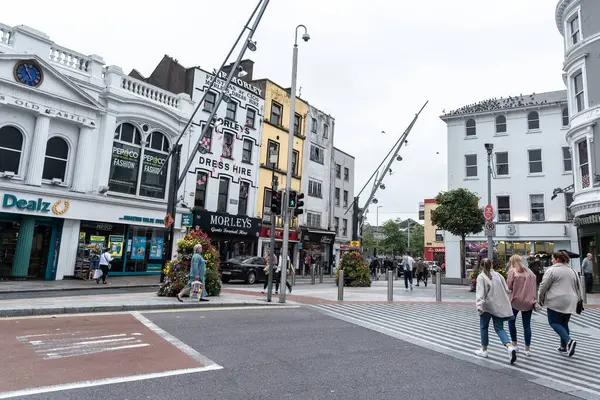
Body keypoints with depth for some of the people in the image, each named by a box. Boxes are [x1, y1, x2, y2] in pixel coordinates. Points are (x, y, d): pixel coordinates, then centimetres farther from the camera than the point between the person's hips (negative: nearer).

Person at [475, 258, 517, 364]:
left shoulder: (481, 277, -10)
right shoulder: (498, 275, 6)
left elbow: (480, 293, -20)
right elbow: (506, 290, 9)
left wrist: (479, 306, -24)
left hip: (487, 305, -4)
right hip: (500, 306, 4)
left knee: (483, 327, 13)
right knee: (499, 328, 9)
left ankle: (484, 350, 20)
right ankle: (509, 347, -14)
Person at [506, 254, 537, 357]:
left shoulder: (512, 271, -7)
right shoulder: (529, 271, 8)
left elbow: (509, 286, -10)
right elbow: (535, 286, 8)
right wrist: (535, 299, 13)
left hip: (516, 300, -4)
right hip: (529, 301, 4)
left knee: (511, 321, 16)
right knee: (527, 325, 7)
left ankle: (515, 344, 18)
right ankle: (527, 349, 10)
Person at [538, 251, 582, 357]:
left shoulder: (552, 270, -8)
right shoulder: (572, 271, 14)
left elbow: (543, 286, -9)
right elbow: (578, 288, 19)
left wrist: (541, 299, 5)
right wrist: (577, 300, 27)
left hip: (556, 302, -7)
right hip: (570, 303, 7)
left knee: (554, 322, 2)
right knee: (564, 323, 15)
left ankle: (568, 341, -17)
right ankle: (564, 347, 17)